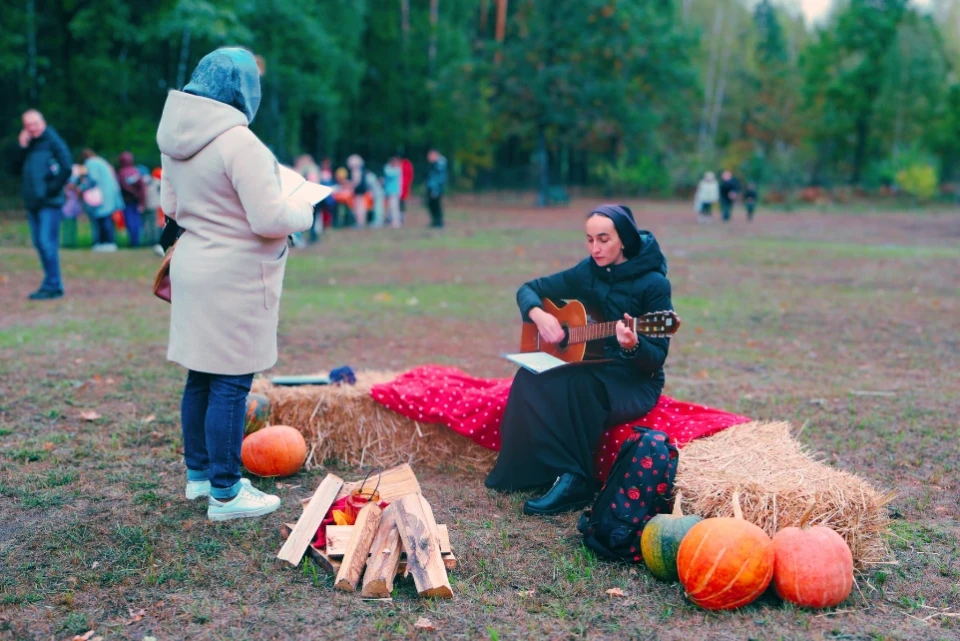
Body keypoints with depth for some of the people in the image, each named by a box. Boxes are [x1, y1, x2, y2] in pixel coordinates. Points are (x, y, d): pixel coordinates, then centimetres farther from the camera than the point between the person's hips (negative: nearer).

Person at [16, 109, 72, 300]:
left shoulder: (53, 141, -6)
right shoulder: (29, 144, 16)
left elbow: (67, 167, -14)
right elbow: (19, 167, 12)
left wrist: (53, 189, -13)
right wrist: (22, 148, 1)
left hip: (49, 203, -8)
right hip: (32, 202, 8)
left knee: (47, 242, -10)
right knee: (39, 243, 9)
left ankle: (52, 286, -6)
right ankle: (52, 284, 15)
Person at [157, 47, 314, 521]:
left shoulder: (176, 141, 6)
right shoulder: (239, 143, -20)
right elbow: (270, 220, -21)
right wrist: (304, 210, -3)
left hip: (193, 269, 9)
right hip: (233, 280, -8)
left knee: (200, 378, 17)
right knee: (230, 385, -1)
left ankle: (198, 473, 30)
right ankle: (225, 492, 7)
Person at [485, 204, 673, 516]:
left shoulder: (653, 283, -12)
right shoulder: (587, 271, 3)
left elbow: (656, 359, -14)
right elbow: (528, 290, 10)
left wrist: (633, 346, -36)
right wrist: (539, 316, -11)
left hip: (634, 383, -5)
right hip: (590, 370, 5)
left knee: (568, 386, -35)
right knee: (530, 379, -25)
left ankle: (573, 481, -24)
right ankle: (526, 471, -16)